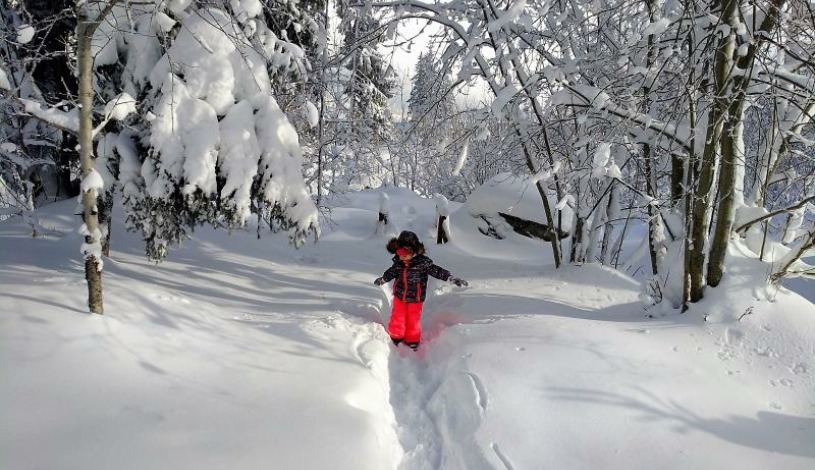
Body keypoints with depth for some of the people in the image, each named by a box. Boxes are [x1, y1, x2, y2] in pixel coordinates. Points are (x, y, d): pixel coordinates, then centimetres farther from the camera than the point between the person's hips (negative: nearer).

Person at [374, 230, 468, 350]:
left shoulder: (423, 262, -20)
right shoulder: (398, 262, -9)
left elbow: (437, 271, -17)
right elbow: (392, 272, 11)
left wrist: (452, 278, -27)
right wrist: (382, 279, 27)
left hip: (415, 298, -2)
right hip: (399, 296, 2)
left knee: (413, 320, 11)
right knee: (397, 318, 11)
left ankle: (413, 342, 31)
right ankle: (395, 338, 31)